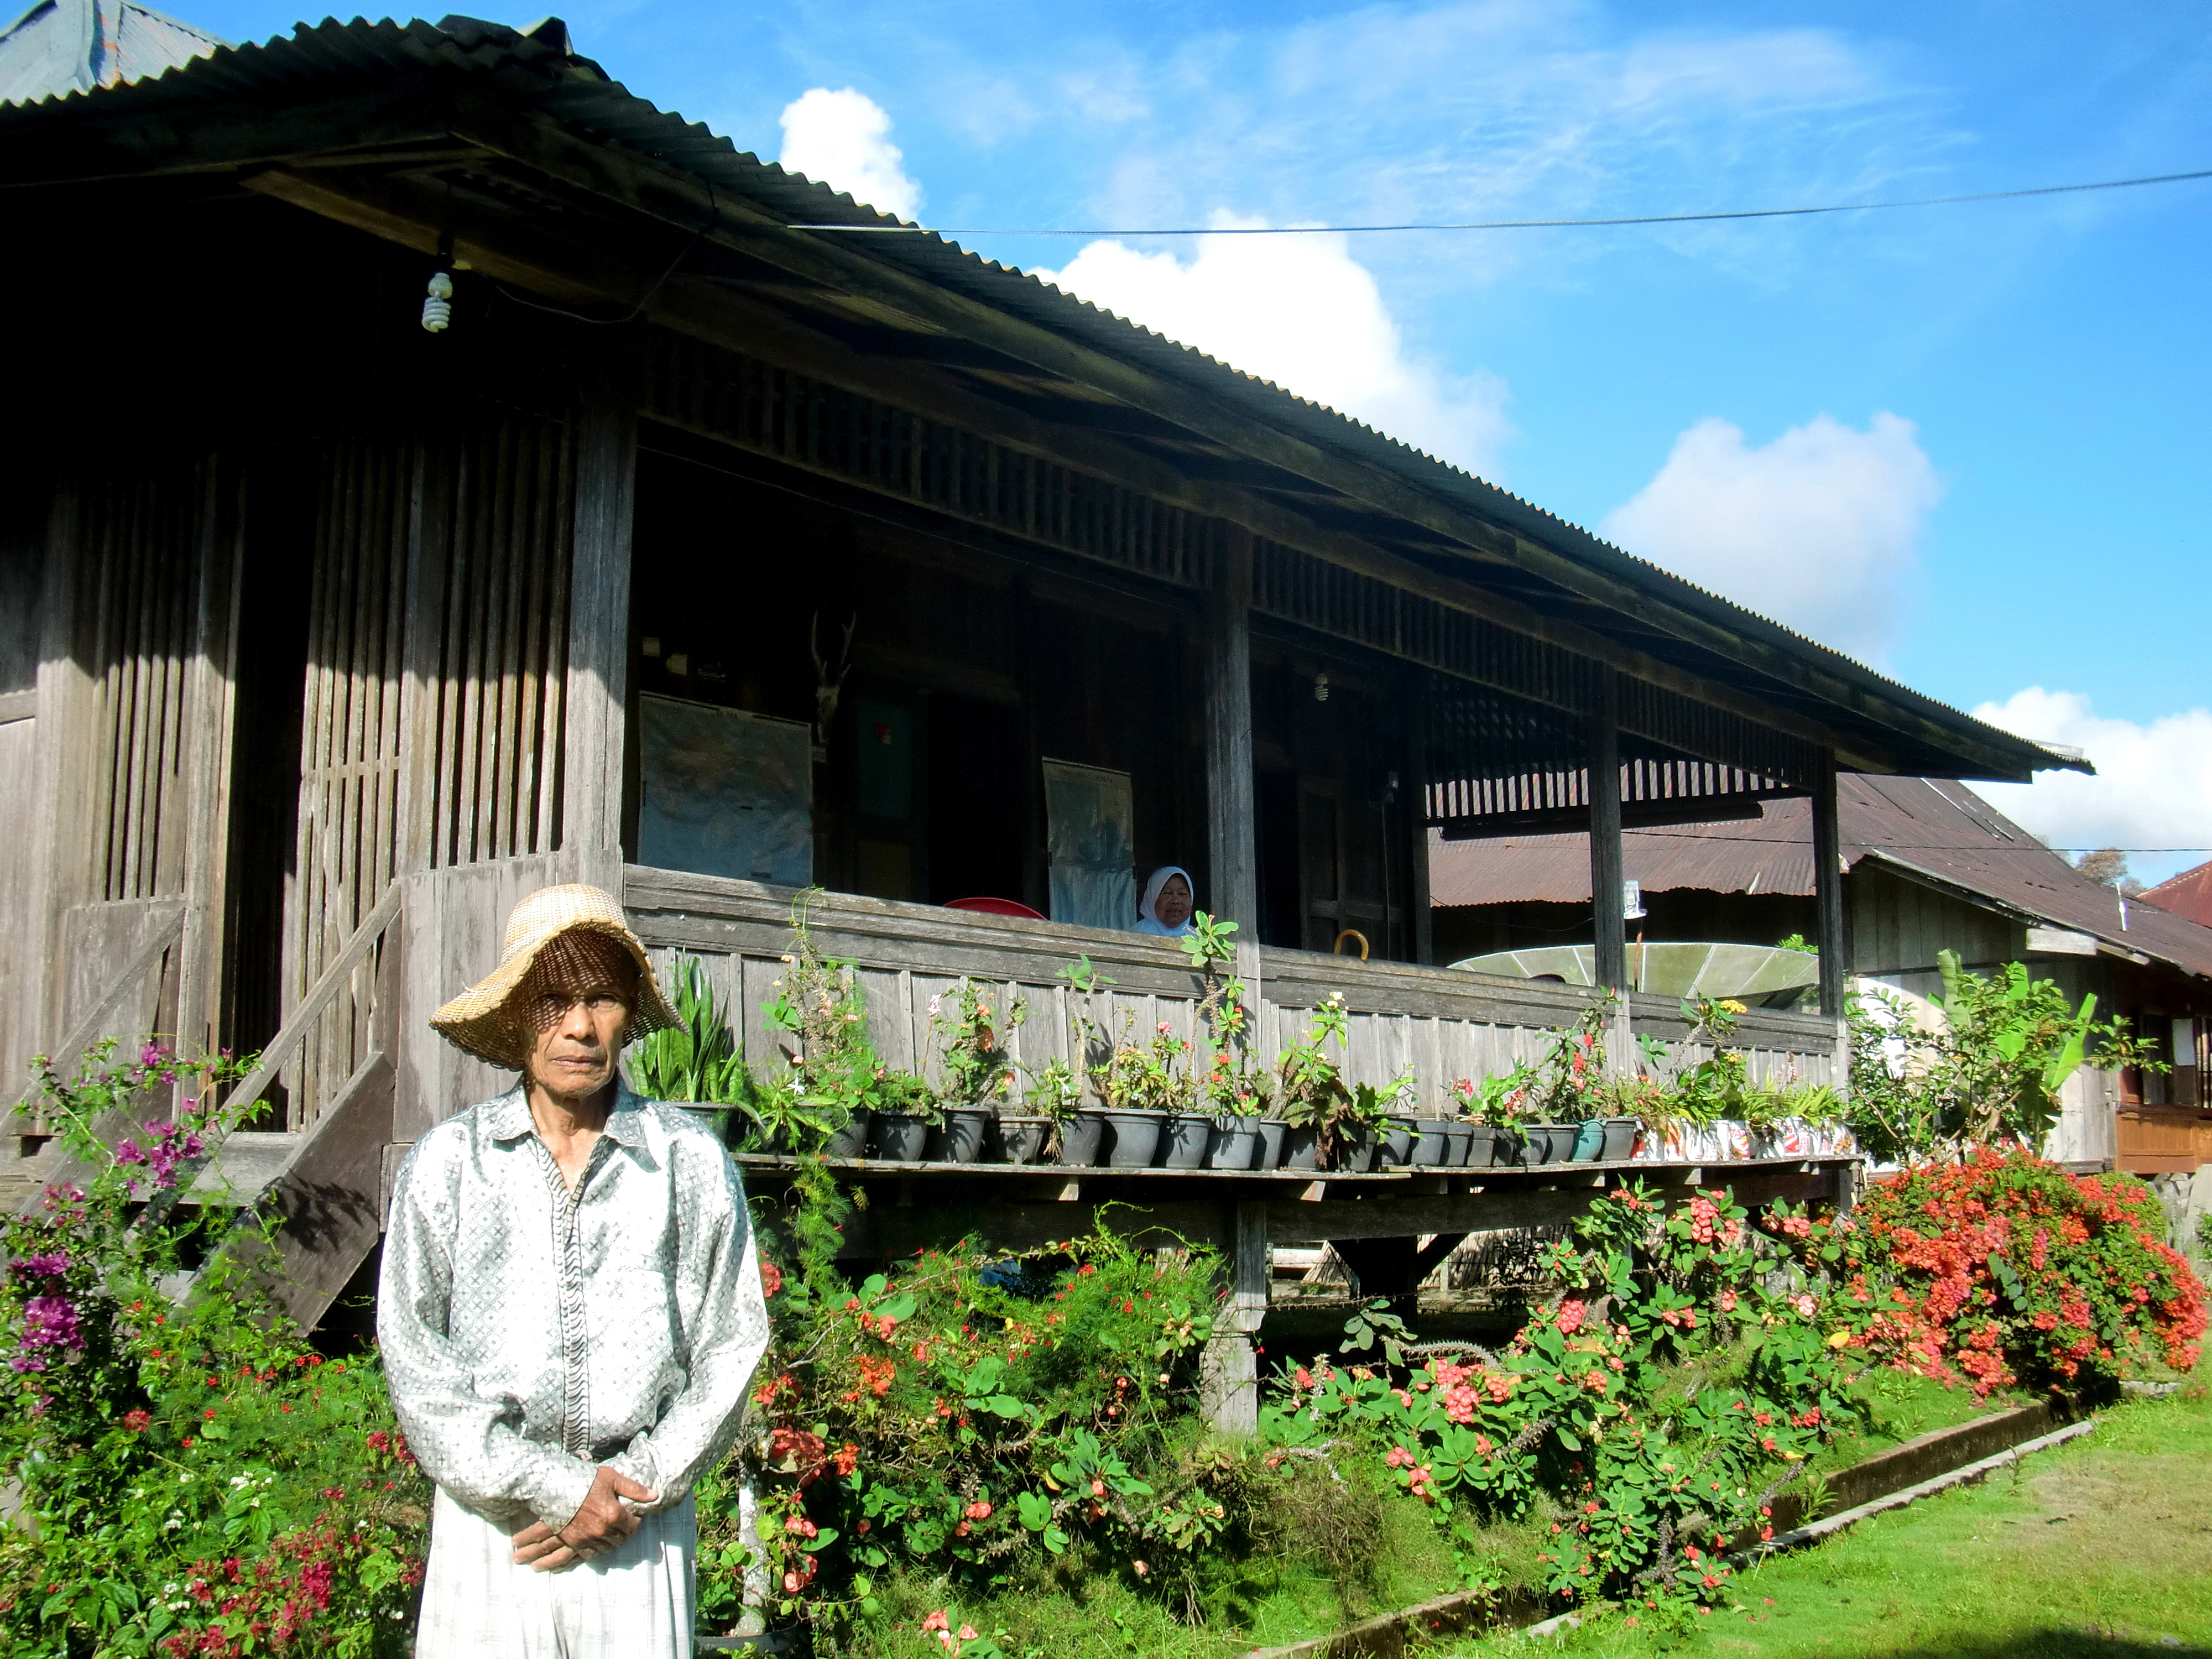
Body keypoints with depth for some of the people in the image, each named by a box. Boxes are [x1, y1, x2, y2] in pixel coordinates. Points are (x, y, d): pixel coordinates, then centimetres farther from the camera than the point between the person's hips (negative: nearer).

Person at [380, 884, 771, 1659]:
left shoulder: (691, 1160, 3)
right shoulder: (446, 1161, 3)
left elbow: (728, 1353, 3)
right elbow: (414, 1360, -1)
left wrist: (632, 1487, -6)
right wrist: (551, 1487, -8)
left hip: (642, 1536, 0)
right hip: (488, 1520, 0)